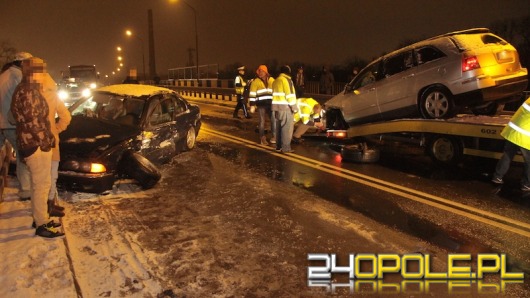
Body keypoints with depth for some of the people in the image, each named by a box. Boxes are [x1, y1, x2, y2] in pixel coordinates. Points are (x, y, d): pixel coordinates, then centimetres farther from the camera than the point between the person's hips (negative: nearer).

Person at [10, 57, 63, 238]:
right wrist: (45, 141, -15)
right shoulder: (28, 91, -17)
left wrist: (47, 139, 18)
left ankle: (40, 219, 28)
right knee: (42, 185, -5)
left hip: (32, 144, 11)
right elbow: (32, 121, -22)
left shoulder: (29, 90, 15)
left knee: (39, 184, 18)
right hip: (35, 145, -11)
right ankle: (41, 225, 1)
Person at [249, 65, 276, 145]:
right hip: (261, 104, -2)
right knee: (262, 121, 4)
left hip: (270, 104, 2)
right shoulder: (255, 81, 0)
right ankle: (262, 138, 14)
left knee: (274, 119, -4)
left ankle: (274, 136, 10)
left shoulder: (272, 80, 10)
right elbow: (252, 94, -3)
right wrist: (252, 105, -8)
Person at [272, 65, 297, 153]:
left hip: (277, 106, 8)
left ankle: (278, 146, 18)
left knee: (279, 127, 14)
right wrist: (294, 107, -11)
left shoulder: (276, 81, 17)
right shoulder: (287, 80, -9)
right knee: (287, 128, -6)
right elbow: (290, 95, -14)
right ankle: (285, 148, -7)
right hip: (286, 106, -8)